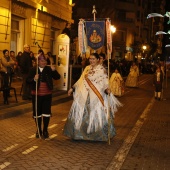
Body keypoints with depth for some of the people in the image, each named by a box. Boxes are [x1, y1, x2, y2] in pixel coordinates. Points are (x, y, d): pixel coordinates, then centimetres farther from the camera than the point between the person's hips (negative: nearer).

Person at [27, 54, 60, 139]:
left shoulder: (49, 69, -1)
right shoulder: (33, 69, -2)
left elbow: (57, 77, -7)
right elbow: (27, 80, -5)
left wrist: (54, 71, -25)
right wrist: (34, 79, -25)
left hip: (47, 95, 0)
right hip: (36, 95, 0)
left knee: (46, 113, 2)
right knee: (37, 113, 9)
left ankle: (45, 130, 16)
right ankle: (39, 130, 25)